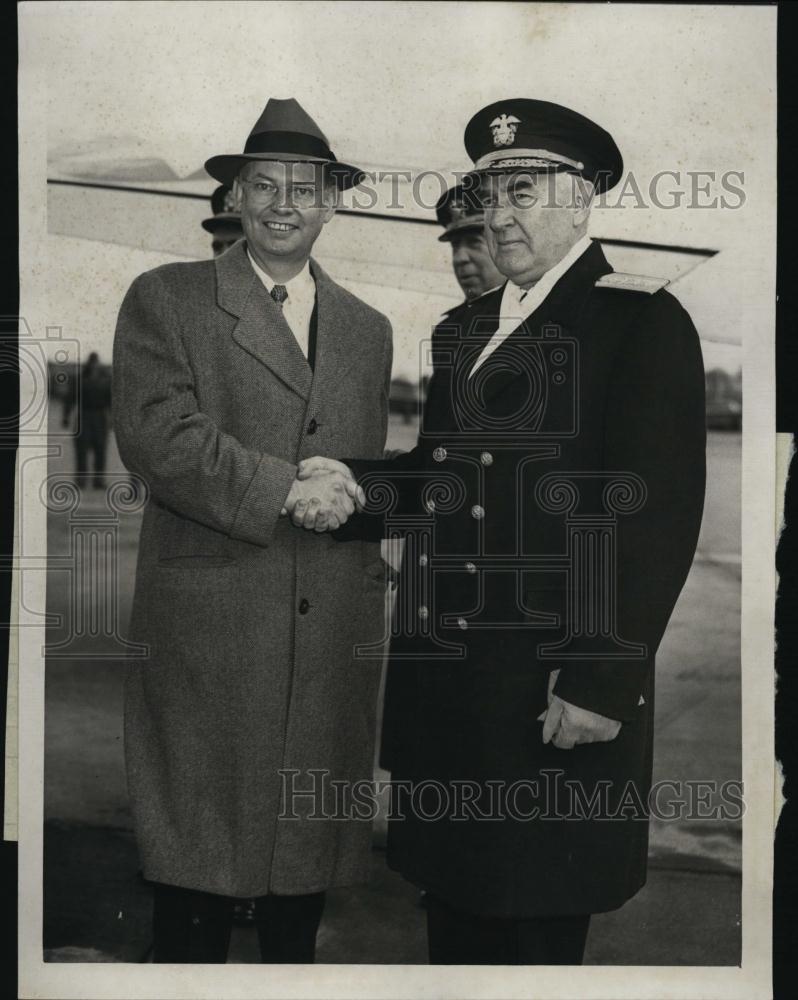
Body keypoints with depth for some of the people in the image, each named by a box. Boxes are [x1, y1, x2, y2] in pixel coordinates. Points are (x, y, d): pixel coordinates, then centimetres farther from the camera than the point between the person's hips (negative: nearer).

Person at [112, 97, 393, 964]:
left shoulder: (368, 330, 17)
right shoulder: (165, 300, 4)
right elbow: (153, 434, -11)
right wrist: (281, 489, -14)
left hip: (332, 640, 4)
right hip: (207, 627, -4)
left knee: (309, 858, 11)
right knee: (196, 872, 2)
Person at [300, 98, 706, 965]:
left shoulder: (644, 323, -7)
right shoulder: (465, 330, 16)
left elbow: (657, 517, -13)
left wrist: (602, 681, -17)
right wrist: (351, 485, -4)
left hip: (556, 696, -6)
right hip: (444, 680, 7)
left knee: (537, 932, 8)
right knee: (455, 917, 18)